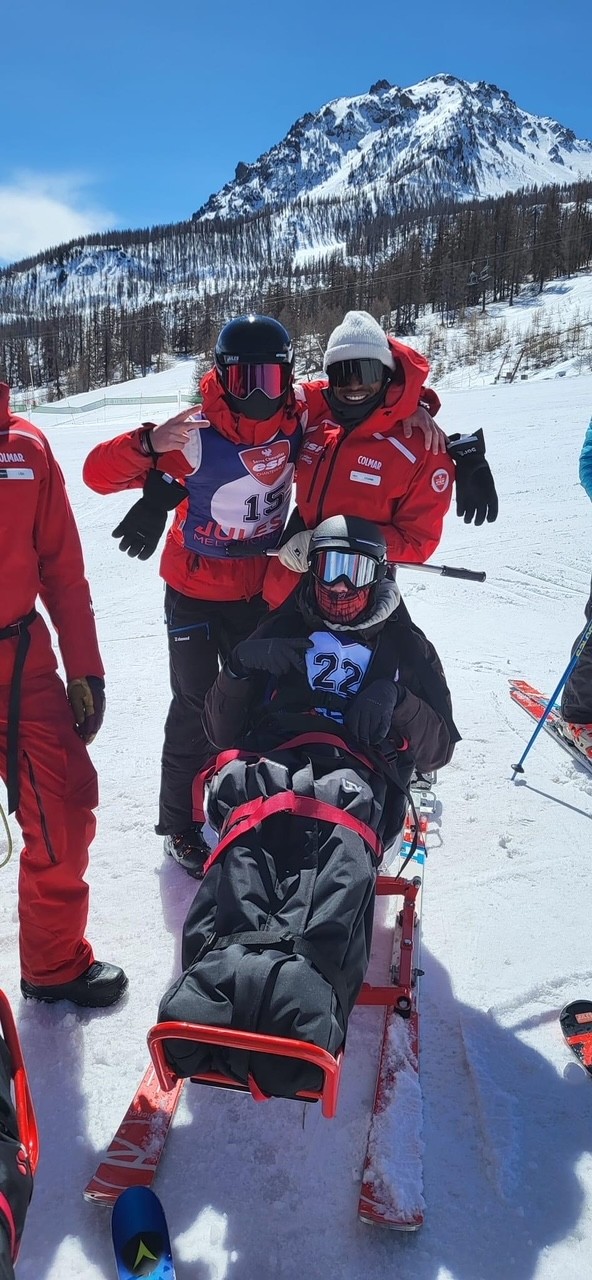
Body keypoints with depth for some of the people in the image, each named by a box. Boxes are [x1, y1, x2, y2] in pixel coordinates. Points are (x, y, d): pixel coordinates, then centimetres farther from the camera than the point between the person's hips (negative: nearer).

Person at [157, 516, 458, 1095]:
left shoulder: (403, 645, 31)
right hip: (271, 759, 2)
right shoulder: (283, 631, 32)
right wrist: (239, 669, 6)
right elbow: (222, 731, 26)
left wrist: (400, 703, 0)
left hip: (358, 774, -1)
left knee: (343, 844, -39)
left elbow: (439, 749, 20)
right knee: (248, 846, -37)